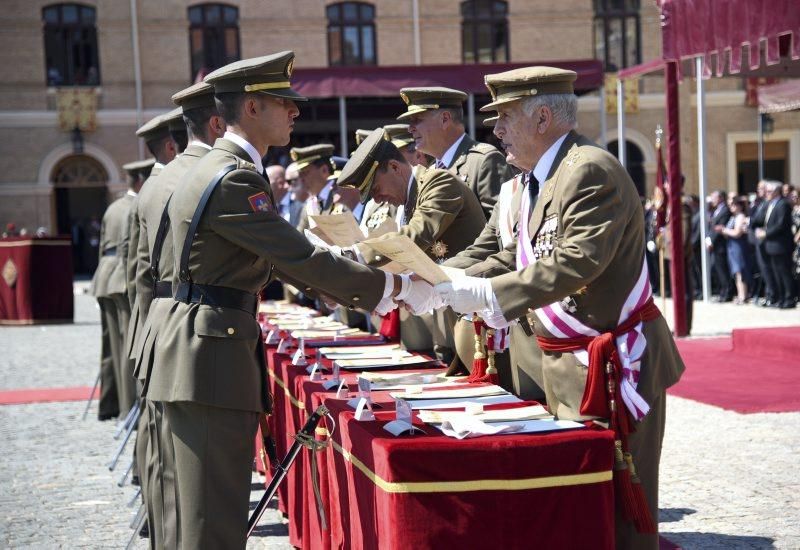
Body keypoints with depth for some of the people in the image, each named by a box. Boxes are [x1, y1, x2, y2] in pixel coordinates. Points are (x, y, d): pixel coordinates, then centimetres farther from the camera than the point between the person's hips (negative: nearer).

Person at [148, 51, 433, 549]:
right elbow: (300, 258, -19)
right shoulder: (235, 179, -16)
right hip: (215, 353, -11)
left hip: (209, 345, 11)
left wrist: (362, 287, 16)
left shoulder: (219, 168, 17)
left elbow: (280, 259, 21)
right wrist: (395, 287, -13)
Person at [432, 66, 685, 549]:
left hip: (612, 364, -10)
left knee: (620, 507, -4)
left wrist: (488, 294, -33)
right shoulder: (544, 176, 13)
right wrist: (450, 280, 3)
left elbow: (577, 261, -30)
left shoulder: (591, 171, -19)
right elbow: (521, 257, 16)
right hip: (569, 365, 10)